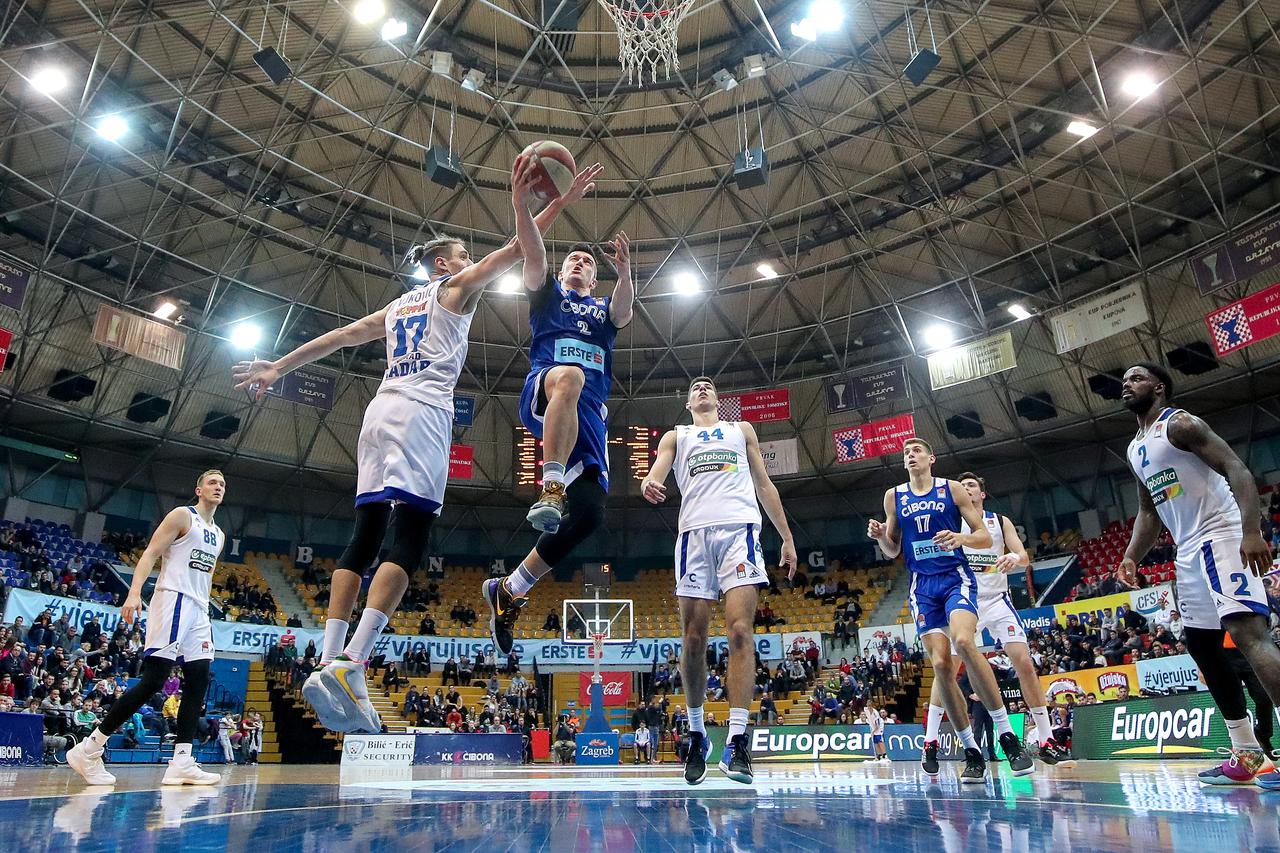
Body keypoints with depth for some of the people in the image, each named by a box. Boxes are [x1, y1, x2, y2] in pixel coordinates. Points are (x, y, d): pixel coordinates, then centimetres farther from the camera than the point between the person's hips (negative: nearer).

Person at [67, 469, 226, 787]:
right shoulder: (182, 515, 0)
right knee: (154, 680, -13)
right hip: (172, 600, -8)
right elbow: (150, 553, -9)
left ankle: (181, 763, -2)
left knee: (198, 683, -1)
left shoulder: (219, 535, 22)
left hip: (198, 609, 8)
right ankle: (88, 749, -2)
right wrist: (134, 593, -22)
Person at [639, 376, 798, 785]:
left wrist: (787, 536, 15)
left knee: (740, 629, -16)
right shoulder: (676, 436, 24)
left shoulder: (742, 429, 26)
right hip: (694, 531, 1)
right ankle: (697, 733, 14)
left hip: (739, 527, 0)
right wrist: (649, 484, -21)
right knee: (693, 638, -1)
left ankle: (737, 740, -18)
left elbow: (763, 484, 24)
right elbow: (656, 472, 5)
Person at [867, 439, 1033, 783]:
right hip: (922, 586, 3)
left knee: (963, 641, -30)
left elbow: (985, 537, 4)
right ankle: (972, 753, 4)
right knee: (941, 665, -8)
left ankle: (1008, 735, -19)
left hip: (956, 578, -2)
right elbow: (893, 551, 15)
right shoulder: (894, 496, 11)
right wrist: (880, 536, -8)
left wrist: (961, 538, -18)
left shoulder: (952, 489, 4)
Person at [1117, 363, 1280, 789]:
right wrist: (1131, 557, 8)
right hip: (1188, 552, 10)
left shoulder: (1180, 423, -6)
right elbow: (1148, 512, 21)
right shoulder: (1134, 450, 19)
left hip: (1221, 538, -9)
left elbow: (1237, 470, -17)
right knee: (1202, 646, 9)